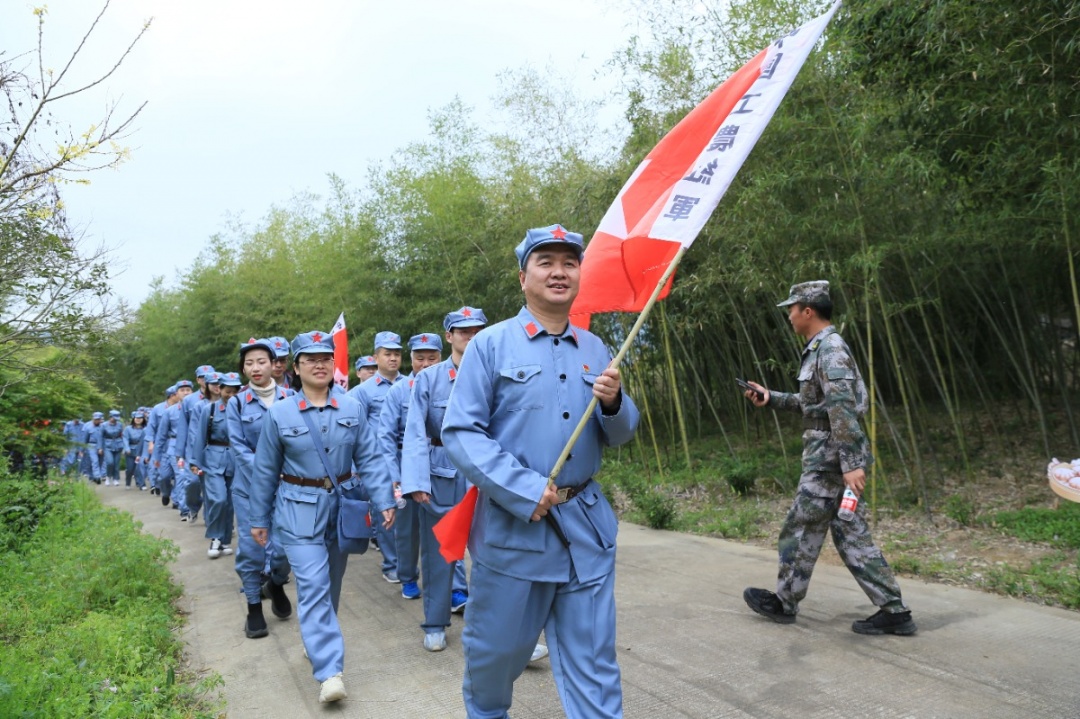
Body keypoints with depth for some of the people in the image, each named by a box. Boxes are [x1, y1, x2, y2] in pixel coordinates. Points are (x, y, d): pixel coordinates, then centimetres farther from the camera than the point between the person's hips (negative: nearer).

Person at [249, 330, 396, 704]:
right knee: (313, 586, -11)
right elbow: (265, 472, 1)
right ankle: (329, 670, -10)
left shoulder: (352, 409, 0)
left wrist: (384, 501, -8)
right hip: (300, 512, -3)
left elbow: (369, 459, 0)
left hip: (342, 508, 3)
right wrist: (259, 519, 5)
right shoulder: (279, 414, -5)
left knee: (331, 584, 16)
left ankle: (318, 640, 39)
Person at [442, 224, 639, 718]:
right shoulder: (491, 344, -4)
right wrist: (525, 491, -19)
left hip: (585, 525, 3)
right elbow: (459, 432, -11)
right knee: (497, 646, 15)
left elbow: (619, 436, 11)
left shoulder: (594, 349, 8)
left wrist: (613, 403, -12)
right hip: (512, 522, -2)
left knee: (593, 659, 7)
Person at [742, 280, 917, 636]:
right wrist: (771, 398, 21)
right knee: (851, 535, 10)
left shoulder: (830, 347, -16)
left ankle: (783, 602, 19)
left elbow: (842, 407, -24)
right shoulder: (820, 348, 16)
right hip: (830, 456, 10)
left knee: (801, 530, 4)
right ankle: (894, 611, 13)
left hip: (830, 459, -10)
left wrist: (850, 463, -28)